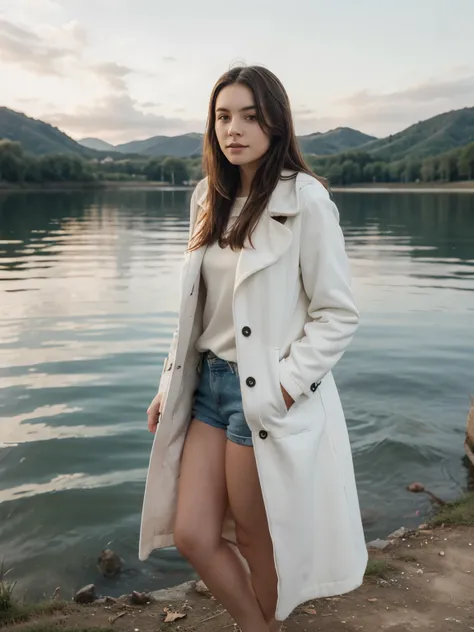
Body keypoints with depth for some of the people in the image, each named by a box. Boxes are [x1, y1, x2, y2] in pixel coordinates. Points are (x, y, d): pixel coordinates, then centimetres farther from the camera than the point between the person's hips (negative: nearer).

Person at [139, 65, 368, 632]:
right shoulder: (211, 199, 8)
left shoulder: (304, 198, -12)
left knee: (257, 540, 11)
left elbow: (338, 315, -12)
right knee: (191, 534, 10)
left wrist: (278, 392, -17)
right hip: (210, 383, 7)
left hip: (270, 395, -6)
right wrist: (170, 385, 10)